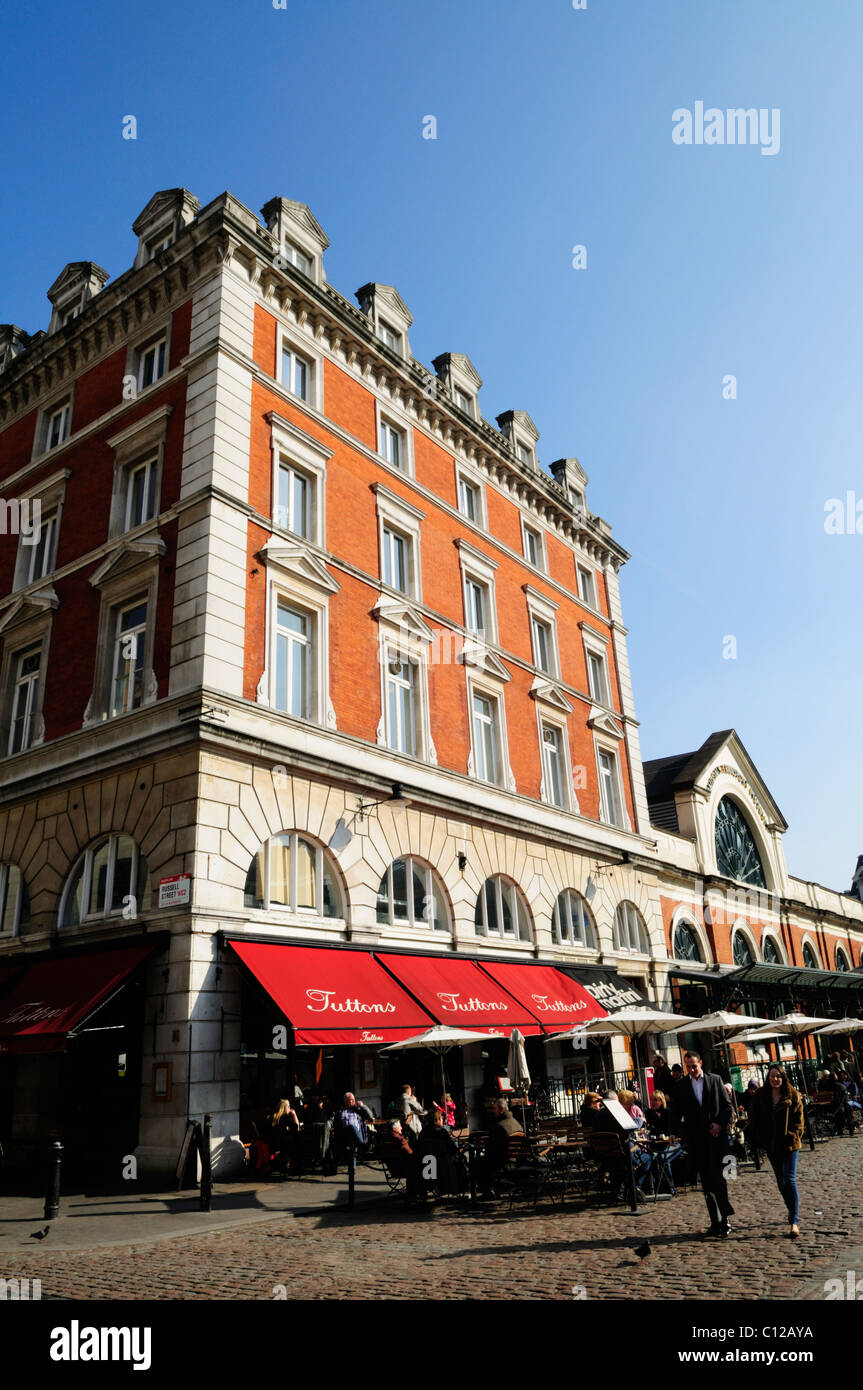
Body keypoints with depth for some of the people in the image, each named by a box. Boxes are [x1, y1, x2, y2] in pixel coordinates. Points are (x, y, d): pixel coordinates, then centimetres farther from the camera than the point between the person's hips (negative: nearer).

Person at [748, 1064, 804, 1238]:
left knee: (790, 1180, -12)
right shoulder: (761, 1096, 1)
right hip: (771, 1145, 4)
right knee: (781, 1181, 13)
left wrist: (794, 1137, -10)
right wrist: (760, 1139, 2)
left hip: (790, 1144, -4)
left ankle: (794, 1222, -12)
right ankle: (792, 1210, 34)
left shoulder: (793, 1096, -5)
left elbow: (799, 1119, -2)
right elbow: (754, 1118, 7)